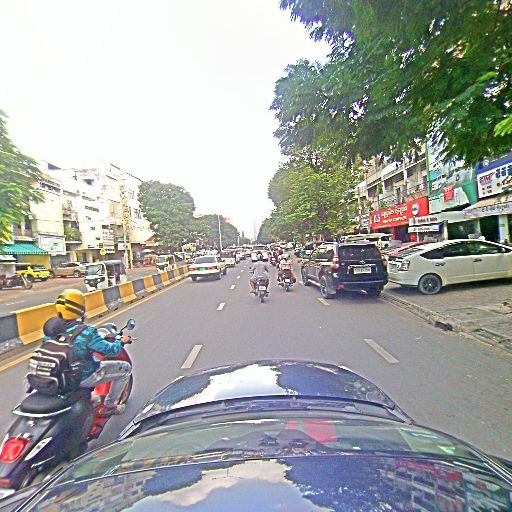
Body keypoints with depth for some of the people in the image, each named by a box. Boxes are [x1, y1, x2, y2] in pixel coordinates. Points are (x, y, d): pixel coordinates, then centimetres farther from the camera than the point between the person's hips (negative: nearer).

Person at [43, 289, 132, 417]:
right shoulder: (85, 332, -30)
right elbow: (109, 351, -23)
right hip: (84, 377, -7)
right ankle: (109, 406, 17)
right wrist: (122, 342, -3)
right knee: (126, 367, 5)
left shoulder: (50, 326, -10)